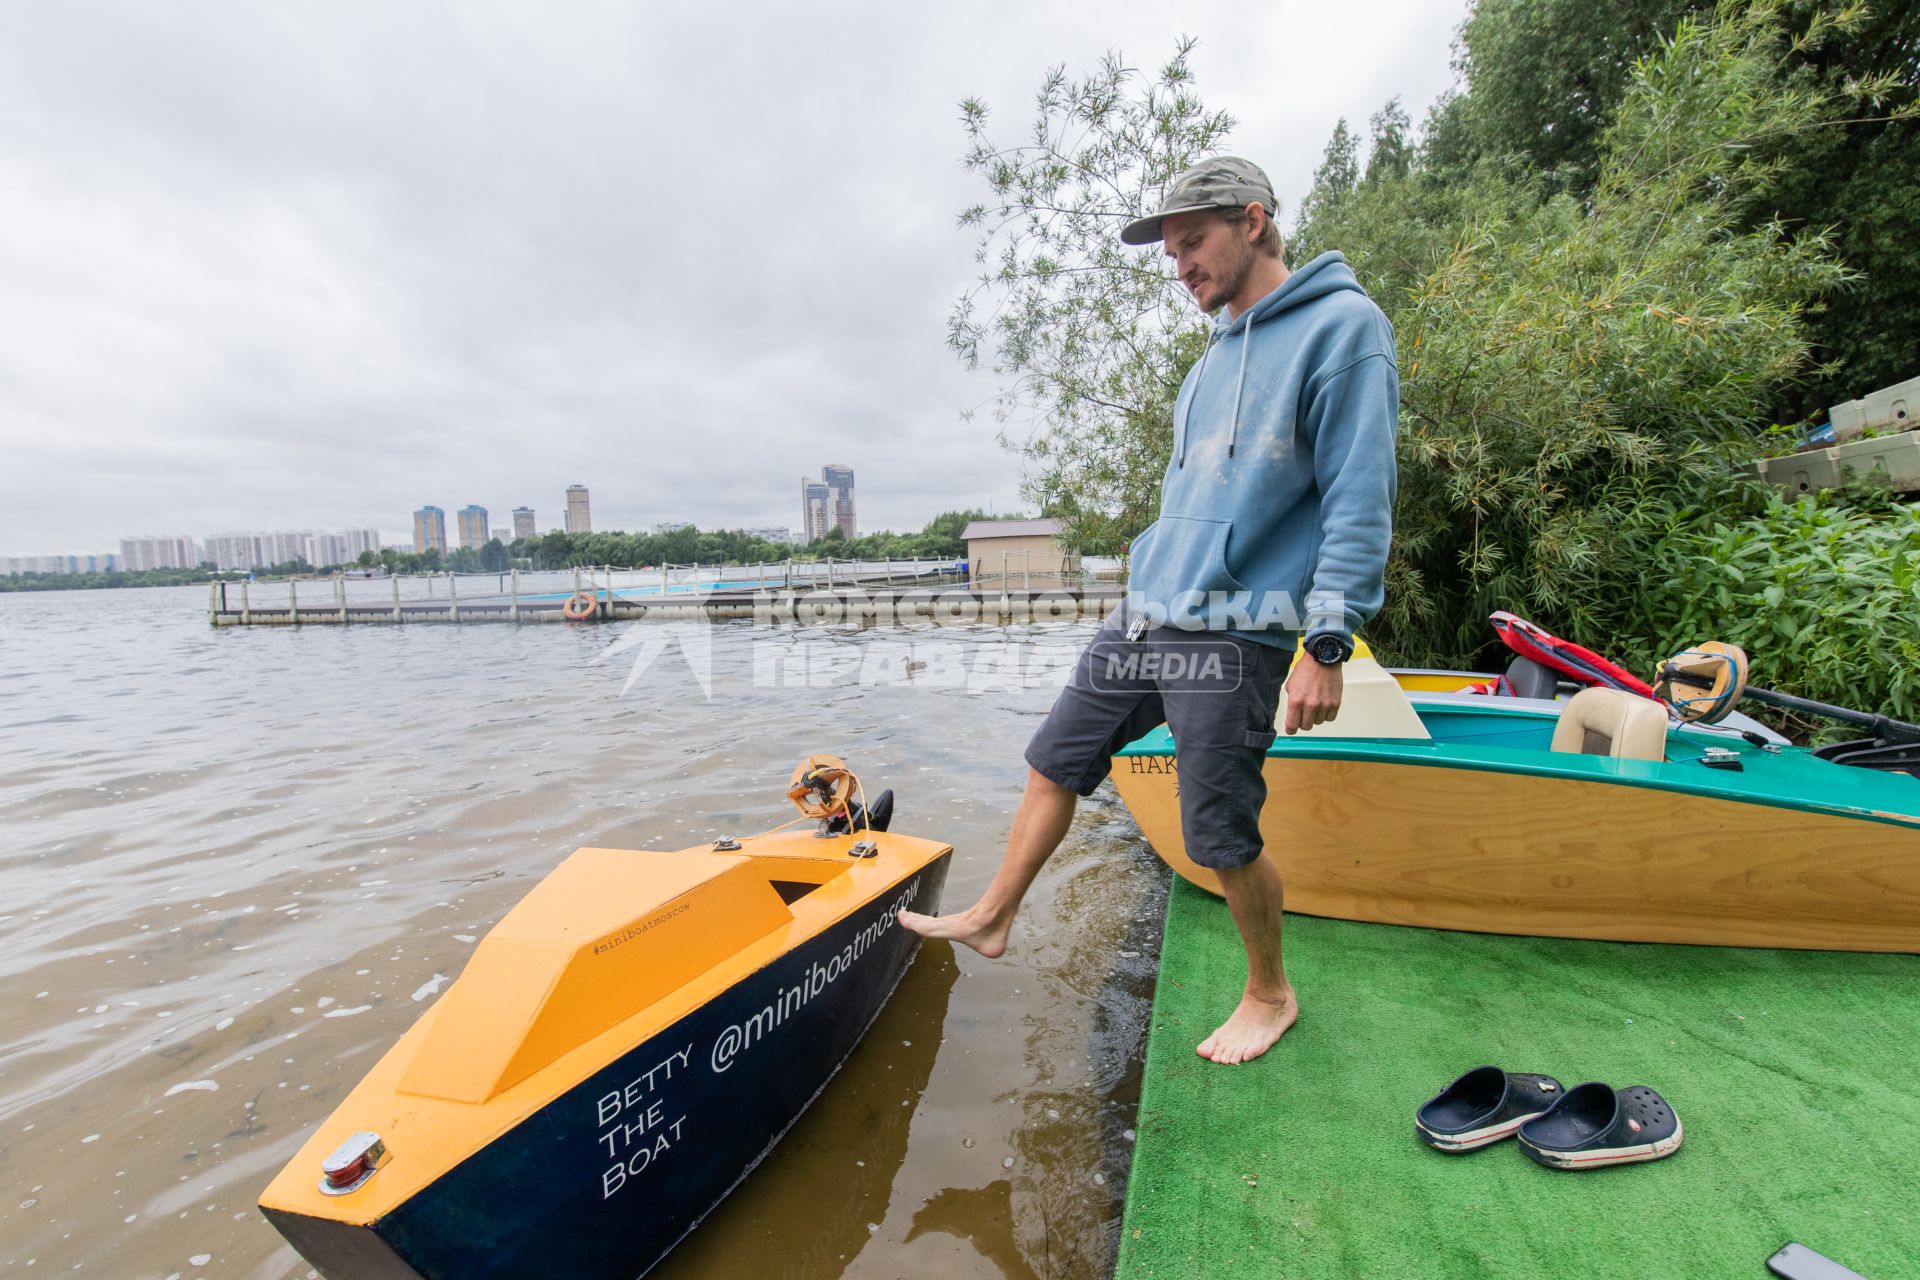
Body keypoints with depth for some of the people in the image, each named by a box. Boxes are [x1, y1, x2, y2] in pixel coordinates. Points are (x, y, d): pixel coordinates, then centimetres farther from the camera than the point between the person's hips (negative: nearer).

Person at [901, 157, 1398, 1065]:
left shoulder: (1341, 324, -5)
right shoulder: (1220, 352, 19)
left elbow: (1360, 500, -12)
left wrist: (1327, 644, -17)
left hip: (1230, 636, -8)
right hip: (1143, 615, 8)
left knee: (1224, 837, 2)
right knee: (1055, 761, 10)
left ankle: (1271, 995, 30)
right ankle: (992, 918, 28)